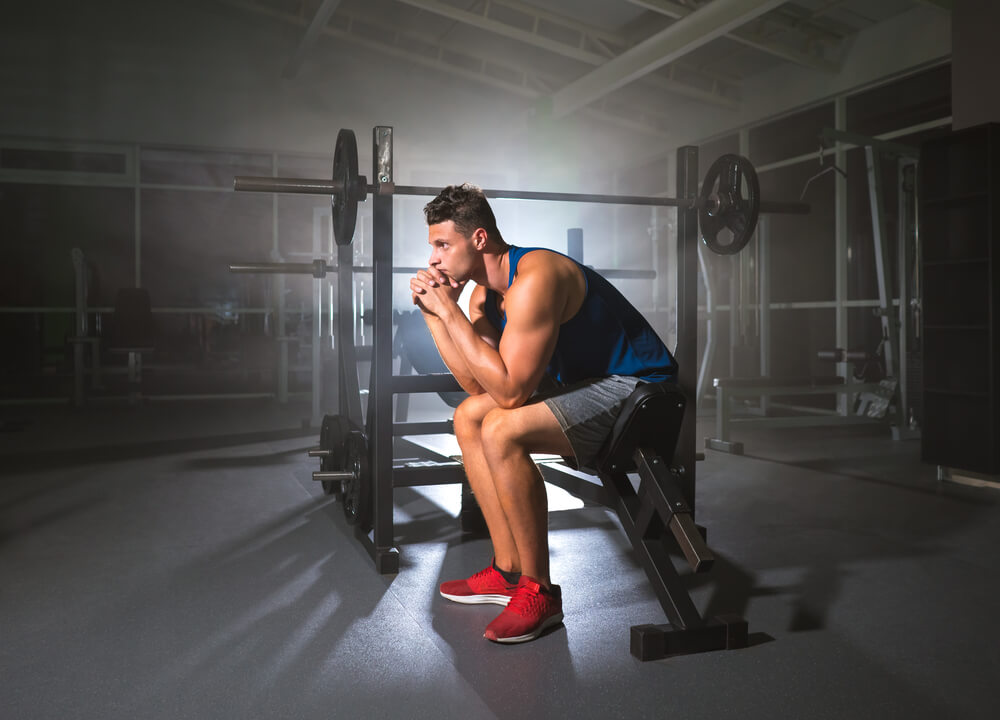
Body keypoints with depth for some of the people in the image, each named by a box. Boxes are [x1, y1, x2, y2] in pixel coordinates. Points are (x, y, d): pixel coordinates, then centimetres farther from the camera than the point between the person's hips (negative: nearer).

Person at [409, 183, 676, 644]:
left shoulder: (534, 280, -25)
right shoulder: (485, 291, 5)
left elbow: (509, 391, -29)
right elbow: (480, 386, 2)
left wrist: (450, 311, -25)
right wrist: (433, 313, -3)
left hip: (638, 390, -10)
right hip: (588, 382, 10)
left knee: (501, 430, -27)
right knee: (469, 417, 9)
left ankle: (538, 592, -12)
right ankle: (509, 570, 11)